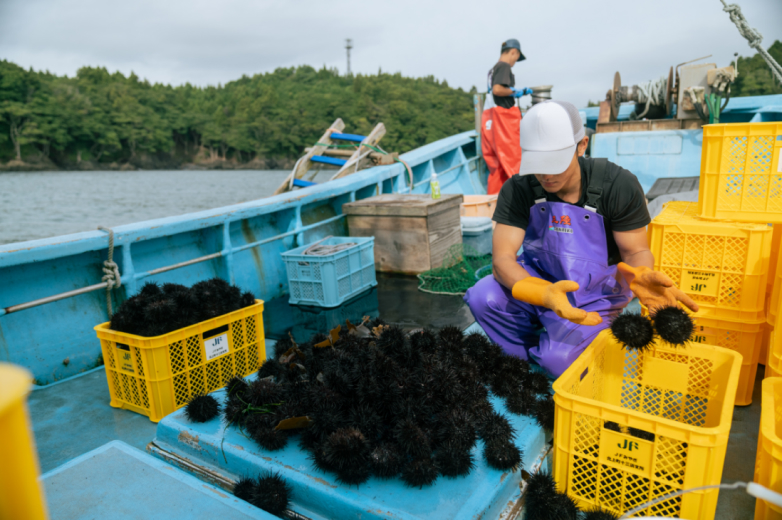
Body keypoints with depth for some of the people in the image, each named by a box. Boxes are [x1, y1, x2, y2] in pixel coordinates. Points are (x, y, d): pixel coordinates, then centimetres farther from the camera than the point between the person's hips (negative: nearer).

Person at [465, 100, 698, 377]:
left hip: (594, 295, -2)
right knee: (483, 297, -26)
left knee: (558, 359, -26)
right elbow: (502, 258, -24)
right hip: (539, 280, 2)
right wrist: (545, 294, -44)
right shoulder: (517, 190, -16)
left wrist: (640, 277, -37)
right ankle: (531, 363, 1)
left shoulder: (619, 186, -18)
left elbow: (636, 252, -10)